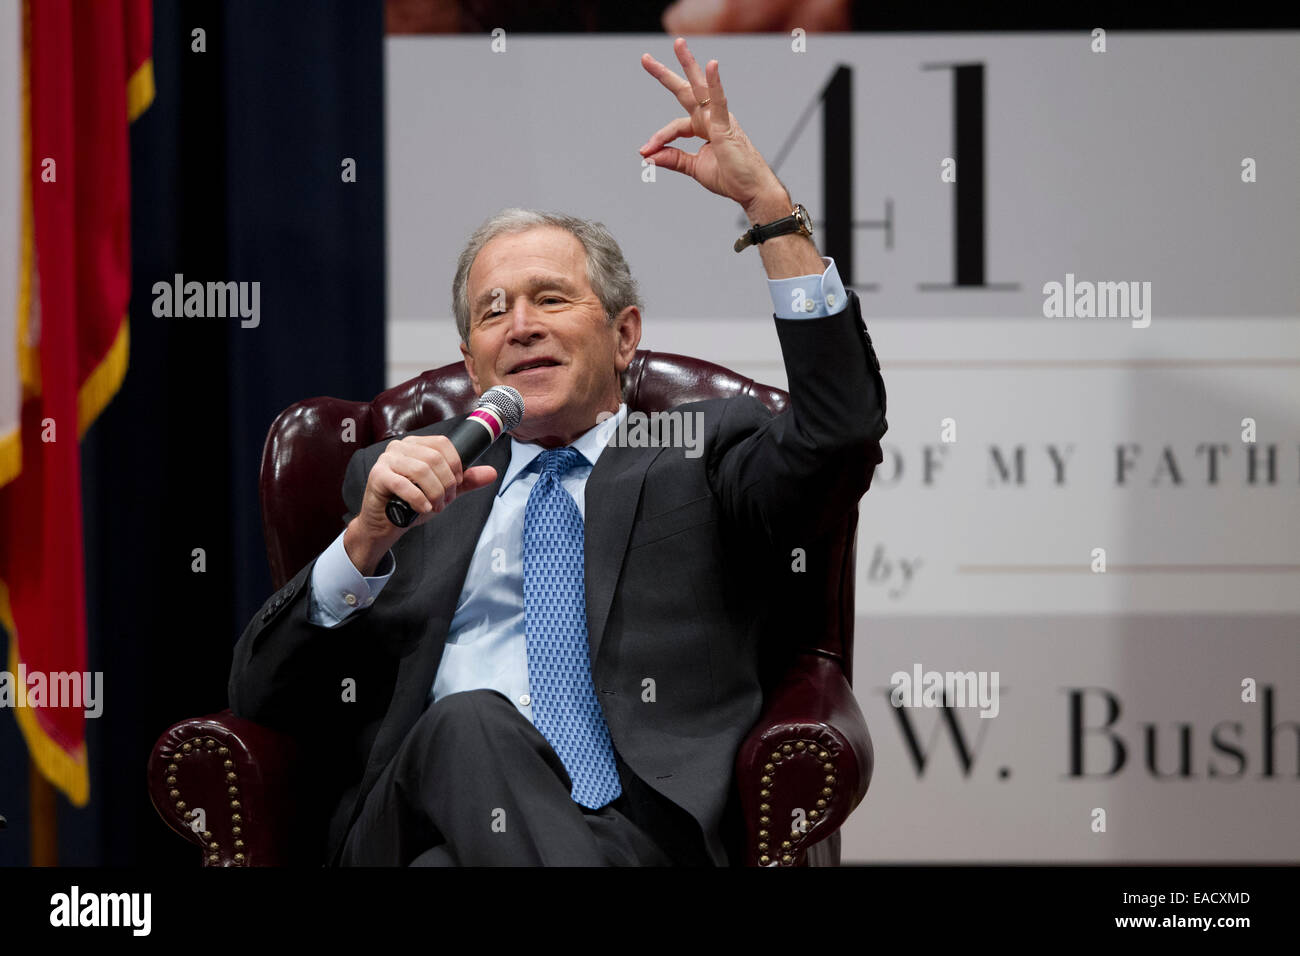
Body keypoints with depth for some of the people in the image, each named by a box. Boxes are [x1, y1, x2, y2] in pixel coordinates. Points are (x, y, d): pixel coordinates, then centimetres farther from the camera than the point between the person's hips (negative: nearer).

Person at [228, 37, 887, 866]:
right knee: (469, 725, -34)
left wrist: (766, 200, -3)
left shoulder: (703, 459, 23)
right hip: (419, 814, 3)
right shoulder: (411, 475, 27)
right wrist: (368, 539, -1)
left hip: (640, 827, -2)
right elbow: (261, 698, 17)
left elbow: (842, 423, -1)